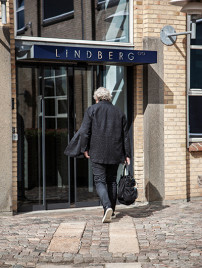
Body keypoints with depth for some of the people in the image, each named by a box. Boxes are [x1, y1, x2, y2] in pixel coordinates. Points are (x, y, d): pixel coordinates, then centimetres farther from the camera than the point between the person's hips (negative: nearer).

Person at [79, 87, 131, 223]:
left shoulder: (92, 110, 0)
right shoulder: (119, 112, 12)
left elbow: (84, 131, -8)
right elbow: (125, 135, 11)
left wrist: (85, 149, 1)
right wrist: (127, 154, 13)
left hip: (97, 153, -4)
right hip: (115, 154, 4)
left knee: (100, 181, -3)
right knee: (112, 181, 15)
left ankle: (107, 207, -25)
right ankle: (112, 211, 20)